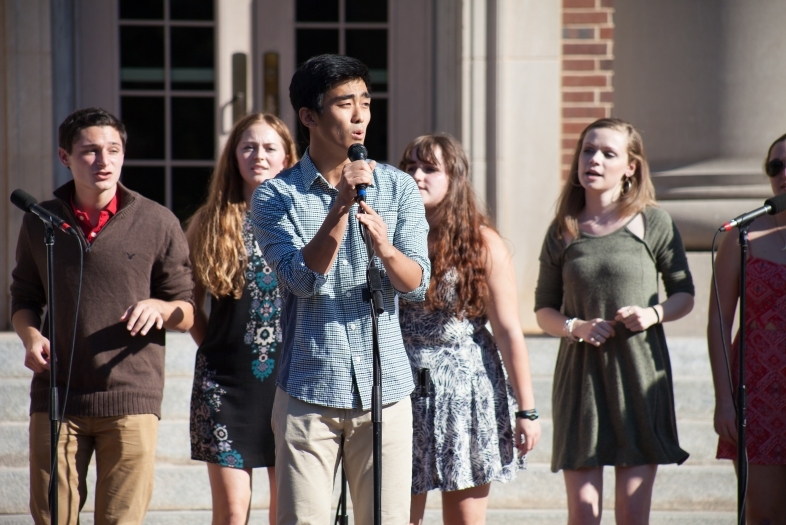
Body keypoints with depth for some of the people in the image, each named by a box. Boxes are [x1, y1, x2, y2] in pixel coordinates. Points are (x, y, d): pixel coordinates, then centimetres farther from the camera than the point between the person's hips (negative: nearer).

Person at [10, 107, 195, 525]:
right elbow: (23, 299, 18)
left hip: (131, 400, -2)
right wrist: (31, 337, -3)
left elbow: (187, 313, 6)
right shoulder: (40, 221, 8)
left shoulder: (157, 223, 2)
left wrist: (159, 307, -16)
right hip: (56, 398, 2)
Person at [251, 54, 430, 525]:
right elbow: (302, 279, -13)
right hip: (308, 393, -2)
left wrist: (386, 248, -25)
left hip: (386, 391, 2)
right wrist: (341, 206, -21)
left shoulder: (399, 188, 5)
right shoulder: (276, 197, -1)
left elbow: (417, 284, -4)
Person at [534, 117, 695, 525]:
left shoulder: (653, 223, 1)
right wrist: (575, 326, -10)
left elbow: (684, 295, 7)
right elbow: (544, 309, 11)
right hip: (580, 374, 1)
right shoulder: (563, 231, 5)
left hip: (640, 373, -1)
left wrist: (654, 314, -13)